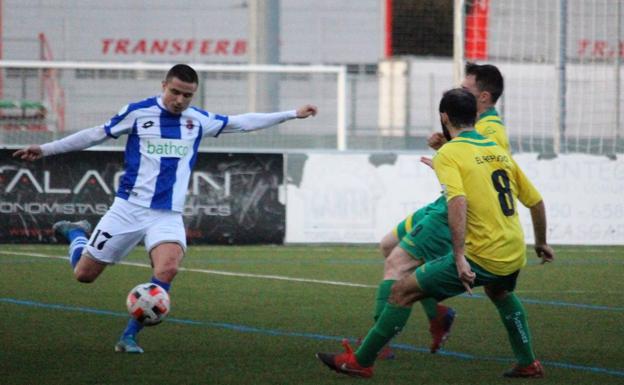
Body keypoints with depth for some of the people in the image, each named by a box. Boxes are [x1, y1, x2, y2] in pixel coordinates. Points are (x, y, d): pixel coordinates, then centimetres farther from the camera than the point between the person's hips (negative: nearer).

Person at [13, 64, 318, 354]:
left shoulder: (199, 120, 7)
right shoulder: (138, 113, -4)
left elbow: (243, 122, 16)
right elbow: (97, 134, 3)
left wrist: (292, 114, 17)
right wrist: (45, 150, 2)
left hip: (168, 215, 2)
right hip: (129, 208, -2)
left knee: (167, 269, -27)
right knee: (84, 273, 1)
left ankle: (129, 336, -15)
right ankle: (75, 233, 37)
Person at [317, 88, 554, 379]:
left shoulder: (448, 153, -6)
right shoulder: (499, 151, 13)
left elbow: (458, 202, -23)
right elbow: (536, 201, 18)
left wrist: (460, 257, -28)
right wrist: (541, 243, 33)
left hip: (481, 256, -7)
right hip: (514, 255, 7)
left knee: (402, 291, 1)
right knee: (499, 291, 40)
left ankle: (361, 361, 4)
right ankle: (528, 363, 41)